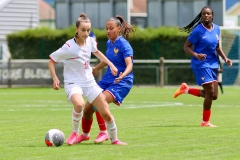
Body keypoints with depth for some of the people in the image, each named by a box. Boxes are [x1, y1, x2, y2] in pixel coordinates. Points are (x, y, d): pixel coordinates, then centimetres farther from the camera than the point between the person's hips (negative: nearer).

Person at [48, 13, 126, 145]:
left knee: (106, 113, 2)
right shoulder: (69, 47, -20)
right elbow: (51, 61, -9)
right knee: (79, 104, -38)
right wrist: (55, 78, -21)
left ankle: (114, 140, 26)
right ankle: (75, 133, -14)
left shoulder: (90, 41, -3)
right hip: (73, 83, -5)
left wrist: (110, 64, 17)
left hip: (89, 82, 6)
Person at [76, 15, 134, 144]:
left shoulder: (123, 44, -15)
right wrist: (96, 68, 41)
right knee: (88, 107, 2)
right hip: (107, 79, 8)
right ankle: (85, 134, 27)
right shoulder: (109, 43, 7)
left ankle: (103, 133, -12)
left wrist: (122, 75, -46)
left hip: (121, 82, -8)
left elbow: (129, 65, -26)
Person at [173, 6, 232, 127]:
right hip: (201, 64, -7)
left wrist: (225, 58, 7)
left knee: (213, 96, 6)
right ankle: (205, 122, 4)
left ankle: (186, 89, 24)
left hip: (212, 65, 7)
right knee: (210, 92, -12)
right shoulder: (198, 30, -12)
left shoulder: (216, 29, 7)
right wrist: (196, 55, -26)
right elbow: (186, 47, -9)